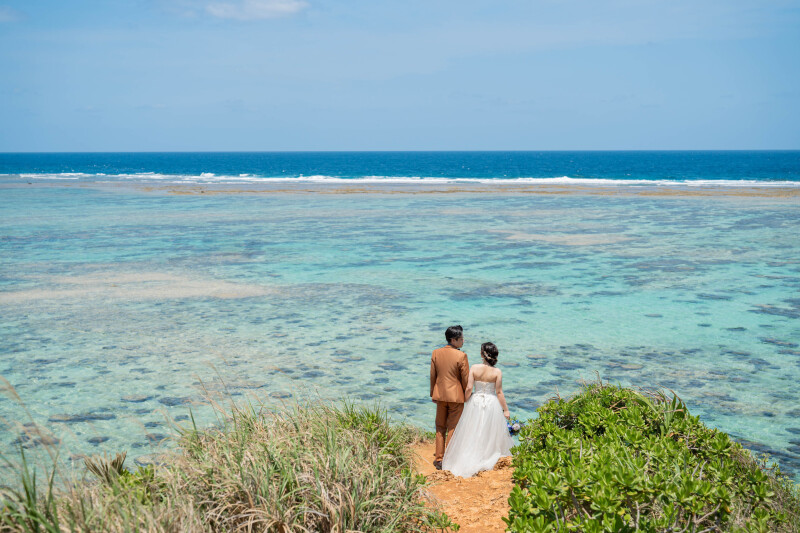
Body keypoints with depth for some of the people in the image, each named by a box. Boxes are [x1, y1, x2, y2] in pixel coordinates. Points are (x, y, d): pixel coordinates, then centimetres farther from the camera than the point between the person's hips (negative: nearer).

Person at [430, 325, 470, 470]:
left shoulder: (436, 353, -2)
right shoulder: (461, 356, -16)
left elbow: (432, 376, 5)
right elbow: (465, 380, -11)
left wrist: (433, 394, 16)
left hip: (440, 395, 4)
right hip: (456, 396, -4)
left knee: (440, 427, 16)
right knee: (452, 428, 7)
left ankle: (438, 458, 20)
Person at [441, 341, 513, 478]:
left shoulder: (474, 368, -9)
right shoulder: (497, 372, -12)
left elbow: (469, 387, -9)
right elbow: (499, 392, -9)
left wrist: (465, 402, 6)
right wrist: (506, 410, -1)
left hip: (475, 402, 2)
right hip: (491, 403, -2)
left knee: (472, 433, 13)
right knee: (490, 434, 12)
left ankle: (468, 461, 17)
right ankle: (489, 458, 16)